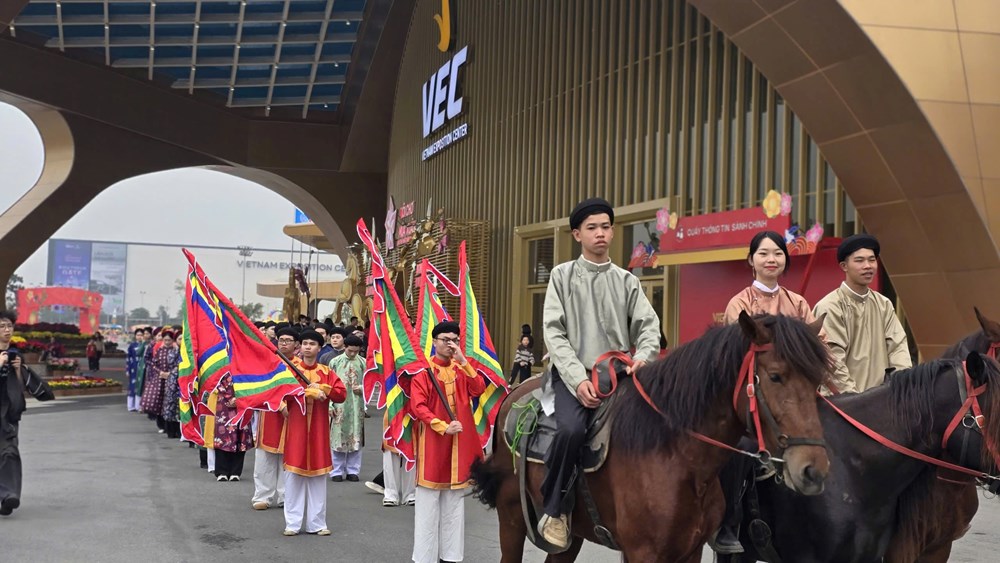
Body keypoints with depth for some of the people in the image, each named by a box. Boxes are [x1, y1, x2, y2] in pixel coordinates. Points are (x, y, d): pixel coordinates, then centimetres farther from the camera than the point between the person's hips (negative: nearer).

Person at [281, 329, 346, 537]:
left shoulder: (326, 372, 9)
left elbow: (341, 394, -1)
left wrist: (322, 388, -13)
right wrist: (311, 391, -20)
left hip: (318, 430, 2)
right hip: (296, 428, -2)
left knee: (318, 475, 4)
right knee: (293, 474, -1)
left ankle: (317, 523, 10)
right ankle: (293, 523, 5)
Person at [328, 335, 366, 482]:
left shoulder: (363, 363, 2)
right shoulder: (335, 362, 1)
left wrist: (361, 388, -12)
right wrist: (330, 405, -4)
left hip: (356, 407, 1)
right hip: (339, 406, -1)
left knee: (355, 438, 5)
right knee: (338, 438, 1)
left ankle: (353, 471, 14)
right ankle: (337, 471, 10)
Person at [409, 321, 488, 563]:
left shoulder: (462, 368, 9)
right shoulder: (423, 370, -5)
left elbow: (479, 390, -7)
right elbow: (417, 407, -13)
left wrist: (463, 361, -14)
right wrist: (442, 427, -22)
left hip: (459, 441, 5)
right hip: (432, 440, -5)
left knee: (454, 500, 9)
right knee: (428, 500, -1)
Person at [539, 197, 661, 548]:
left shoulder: (627, 281, 13)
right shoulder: (562, 276, 6)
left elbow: (648, 325, 6)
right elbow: (554, 332, -2)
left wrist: (643, 356, -18)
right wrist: (578, 378, -16)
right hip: (574, 374, -3)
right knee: (571, 428, -32)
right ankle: (554, 510, -14)